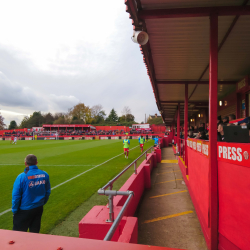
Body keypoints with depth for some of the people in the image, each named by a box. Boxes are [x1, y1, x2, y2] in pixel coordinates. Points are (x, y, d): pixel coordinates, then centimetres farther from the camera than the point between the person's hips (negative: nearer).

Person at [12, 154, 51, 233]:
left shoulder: (21, 177, -18)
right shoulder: (44, 175, -6)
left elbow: (16, 196, -12)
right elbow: (48, 192, 5)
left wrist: (14, 210, 2)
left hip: (24, 210, -4)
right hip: (39, 208, 4)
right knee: (35, 232, 18)